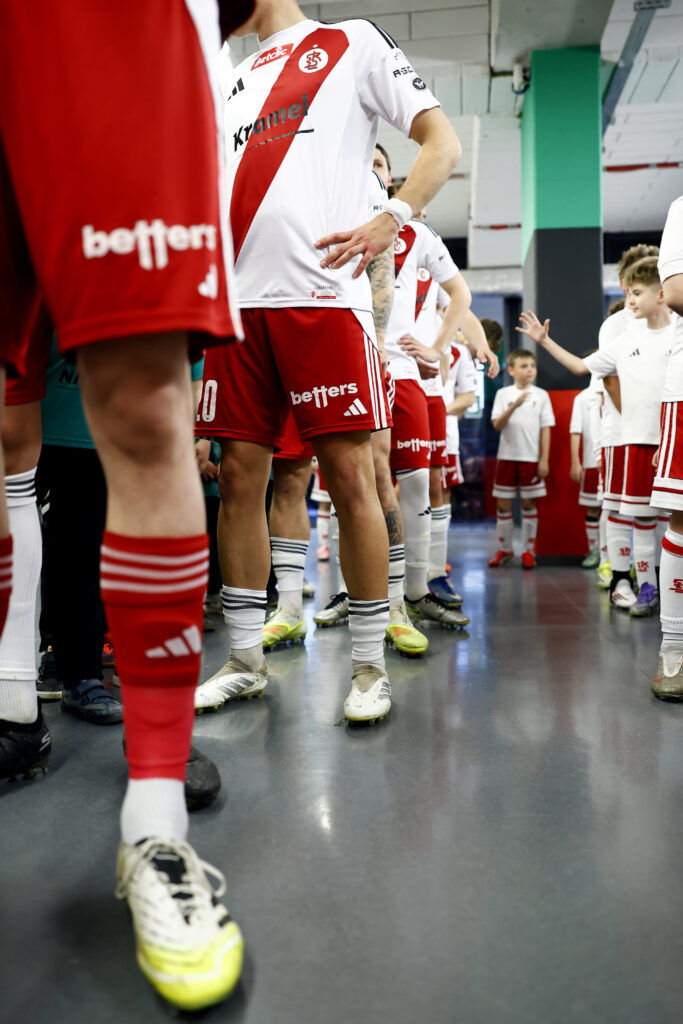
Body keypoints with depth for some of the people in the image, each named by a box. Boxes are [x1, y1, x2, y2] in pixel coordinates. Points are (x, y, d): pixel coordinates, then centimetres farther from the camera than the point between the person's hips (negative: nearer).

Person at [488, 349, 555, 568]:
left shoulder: (541, 395, 4)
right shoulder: (503, 394, 4)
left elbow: (545, 429, 3)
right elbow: (497, 425, -6)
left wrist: (544, 459, -3)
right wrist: (514, 405, -20)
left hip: (531, 457, -1)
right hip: (507, 456, 1)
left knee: (529, 503, 4)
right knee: (503, 504, 4)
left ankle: (528, 551, 13)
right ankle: (504, 549, 17)